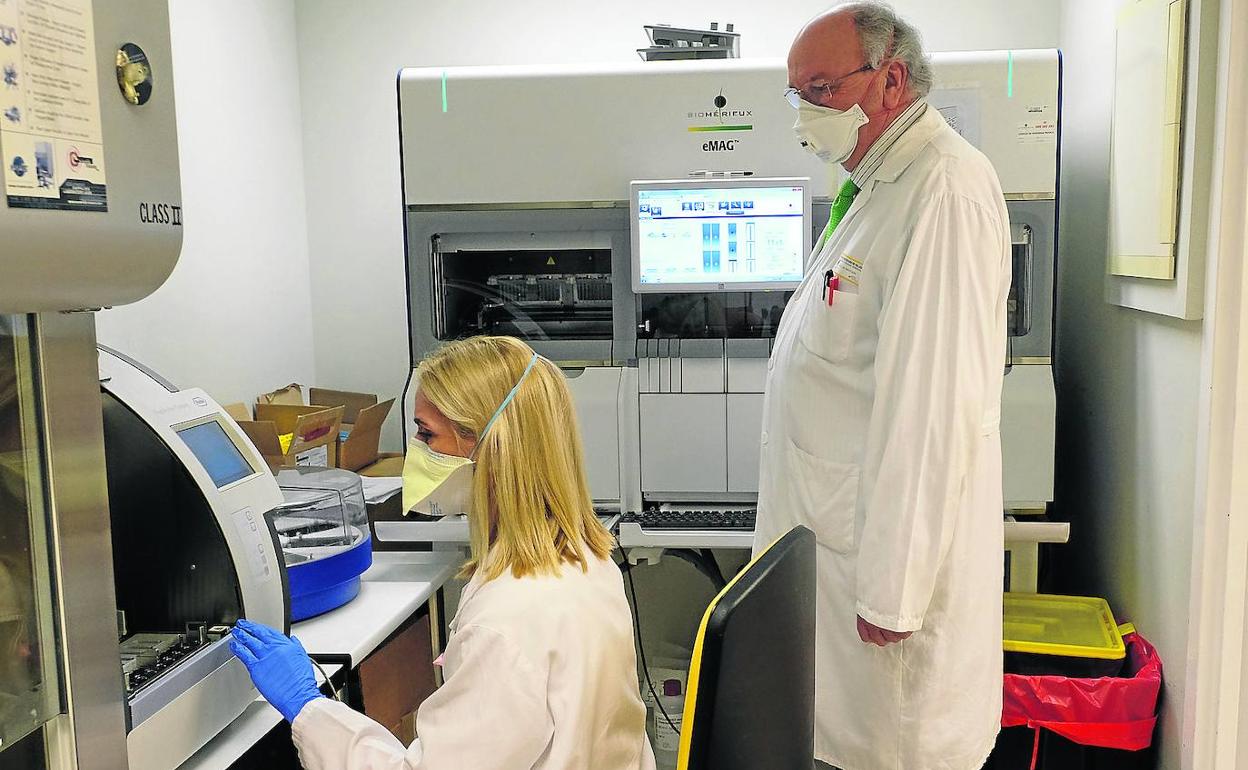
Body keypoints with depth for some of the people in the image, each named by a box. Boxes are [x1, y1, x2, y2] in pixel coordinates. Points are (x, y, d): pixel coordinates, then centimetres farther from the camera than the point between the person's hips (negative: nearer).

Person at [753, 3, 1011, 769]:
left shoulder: (945, 190, -19)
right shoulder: (881, 183, 13)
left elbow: (932, 404, -25)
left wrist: (892, 587, -24)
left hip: (893, 530, -9)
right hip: (838, 525, 9)